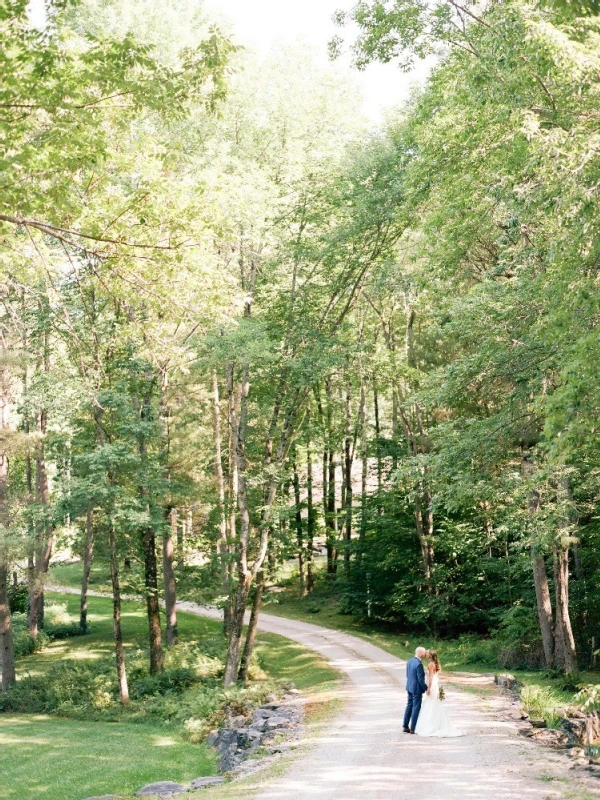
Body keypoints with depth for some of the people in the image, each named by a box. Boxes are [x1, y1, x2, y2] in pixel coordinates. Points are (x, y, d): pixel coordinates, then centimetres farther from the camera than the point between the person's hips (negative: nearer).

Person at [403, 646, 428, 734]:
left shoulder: (409, 661, 4)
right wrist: (426, 688, -11)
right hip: (417, 689, -9)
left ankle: (405, 727, 23)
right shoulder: (419, 664, -24)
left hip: (409, 687, 9)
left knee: (409, 706, 17)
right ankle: (413, 728, 8)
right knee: (416, 708, 2)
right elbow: (421, 679, -22)